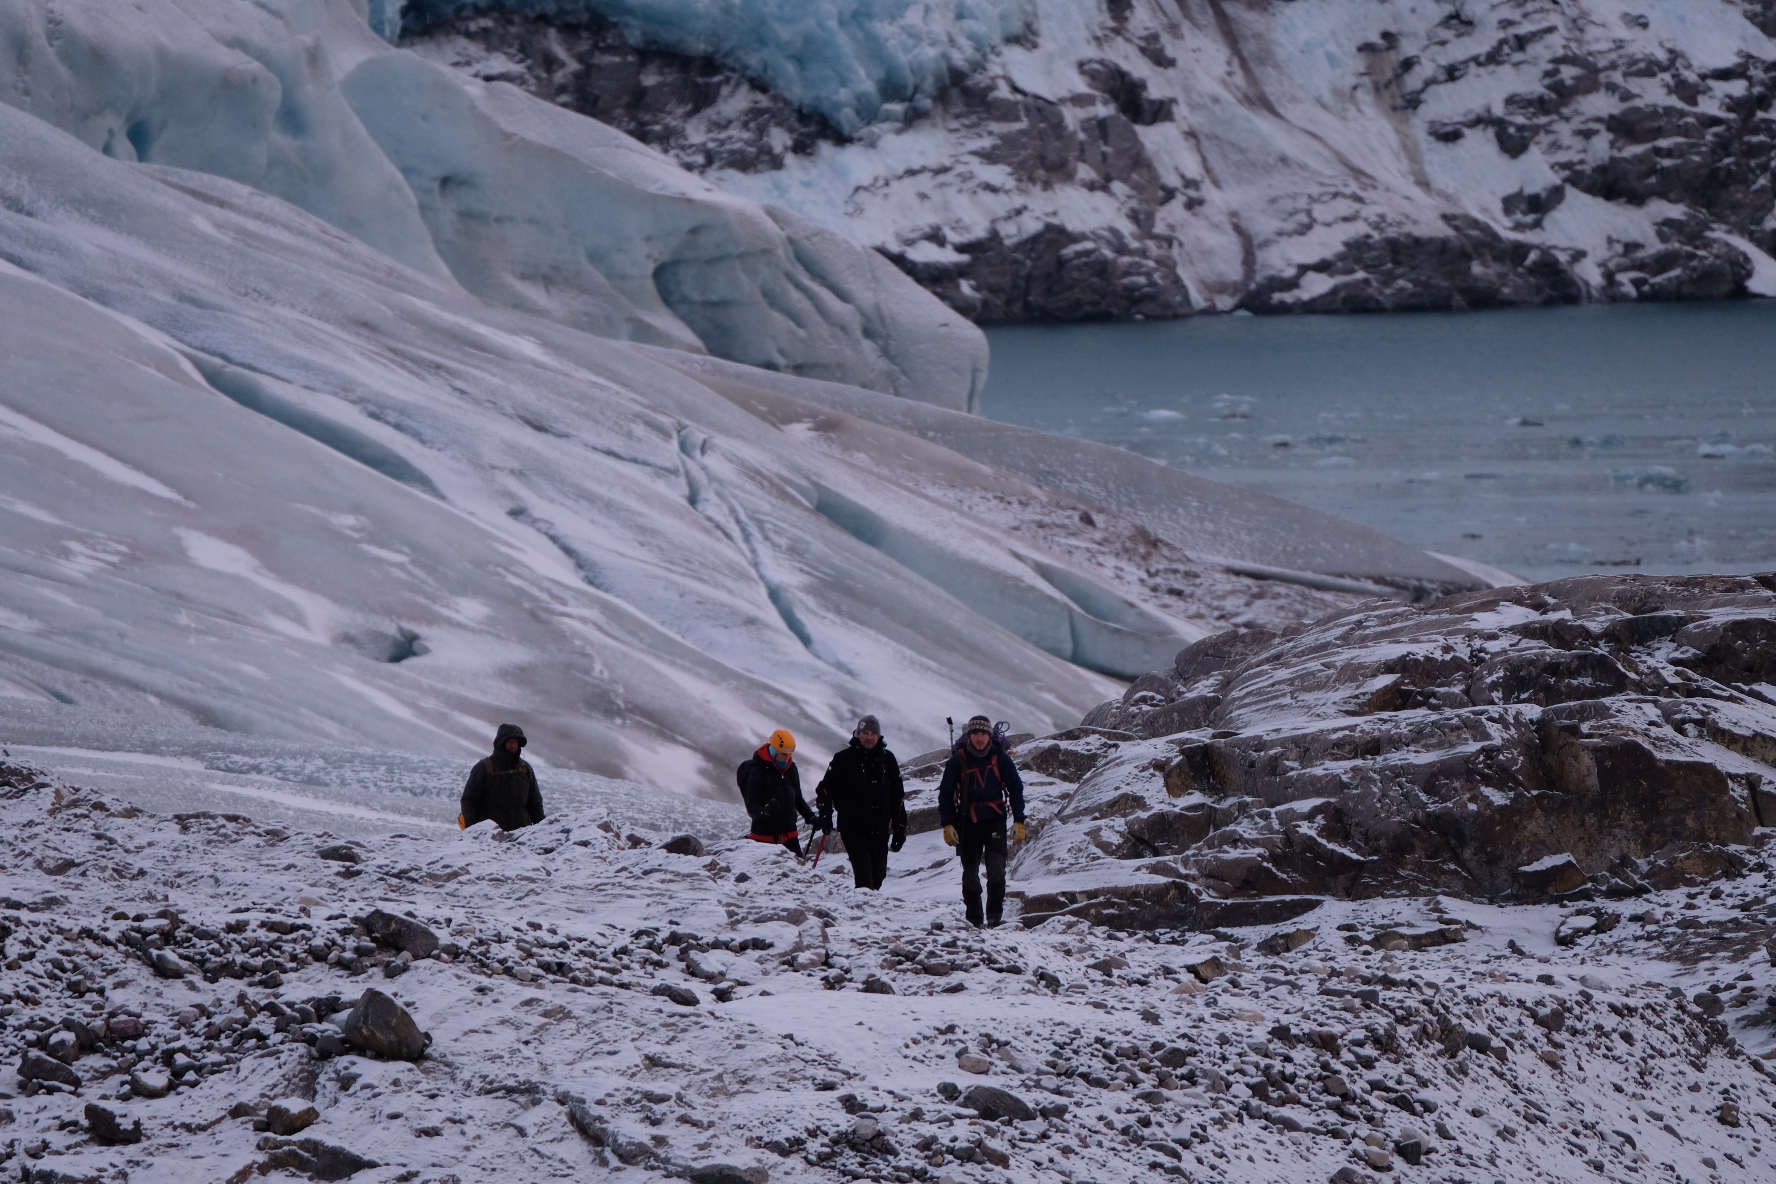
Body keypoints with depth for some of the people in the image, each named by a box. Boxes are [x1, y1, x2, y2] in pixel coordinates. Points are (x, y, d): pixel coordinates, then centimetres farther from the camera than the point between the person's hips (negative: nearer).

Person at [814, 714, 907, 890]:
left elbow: (898, 796, 15)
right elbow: (825, 788, 4)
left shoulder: (887, 759, 10)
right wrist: (825, 815, -10)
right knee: (864, 875, -14)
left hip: (880, 830, 4)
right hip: (853, 828, -4)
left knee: (878, 875, 5)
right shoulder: (844, 758, 1)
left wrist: (900, 828, 12)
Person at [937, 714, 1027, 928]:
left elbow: (1015, 789, 8)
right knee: (970, 873, 5)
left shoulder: (1000, 758, 1)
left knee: (996, 870, -14)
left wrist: (1019, 821, 2)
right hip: (968, 822, 1)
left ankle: (995, 916, -9)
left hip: (995, 821, -1)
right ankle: (973, 919, 14)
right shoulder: (958, 760, -1)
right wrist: (947, 824, -3)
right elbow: (945, 794, 4)